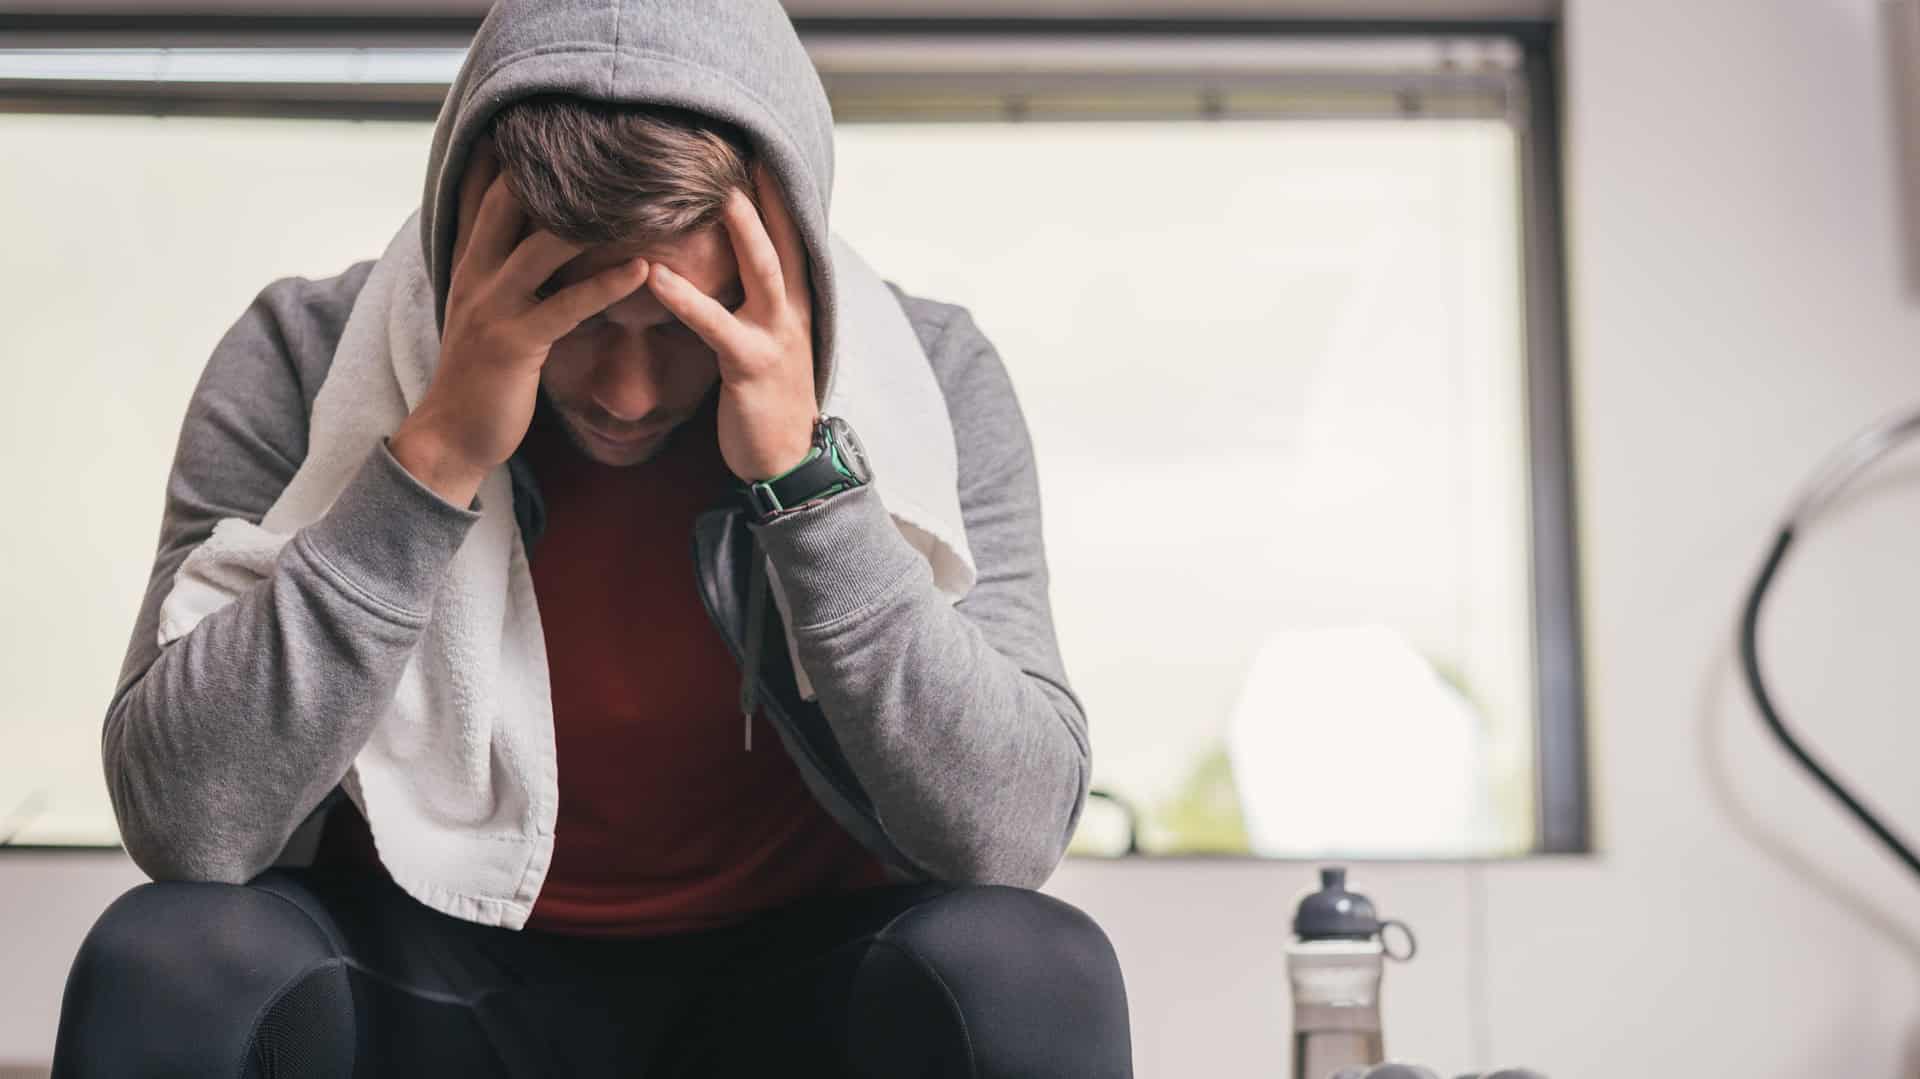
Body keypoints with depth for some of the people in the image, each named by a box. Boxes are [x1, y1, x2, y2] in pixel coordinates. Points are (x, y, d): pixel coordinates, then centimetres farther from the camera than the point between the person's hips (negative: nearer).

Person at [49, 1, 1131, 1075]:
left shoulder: (930, 380, -13)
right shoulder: (303, 364, -13)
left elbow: (1009, 836, -20)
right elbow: (185, 824, -22)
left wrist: (805, 470, -29)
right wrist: (436, 455, -29)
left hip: (787, 980, 2)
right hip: (428, 979, -2)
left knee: (1028, 976, -29)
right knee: (166, 967, -30)